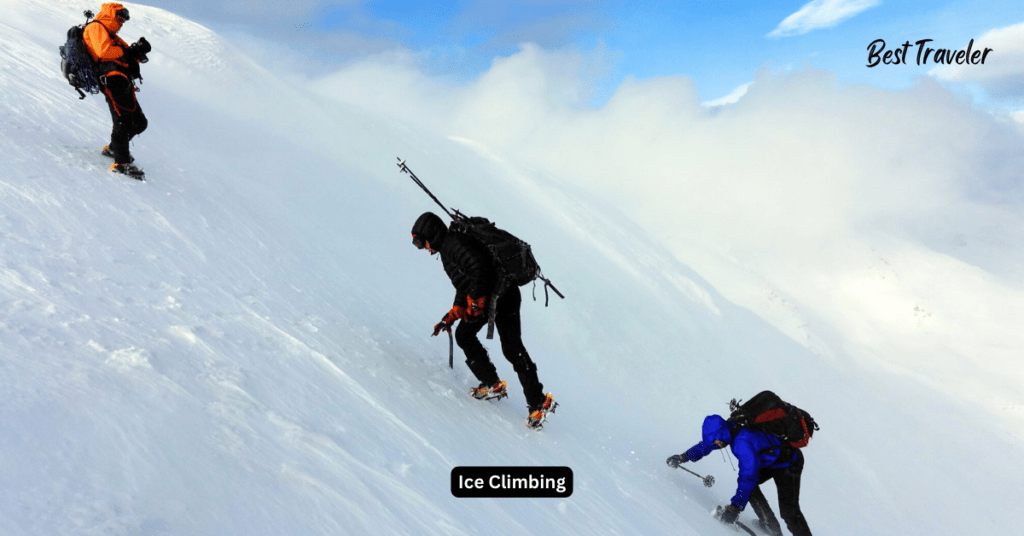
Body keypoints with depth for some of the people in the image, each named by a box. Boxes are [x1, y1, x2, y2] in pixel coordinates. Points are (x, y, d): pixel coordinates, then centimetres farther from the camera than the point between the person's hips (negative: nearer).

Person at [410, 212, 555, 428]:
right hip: (484, 298, 10)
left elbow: (479, 267, -24)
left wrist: (475, 303, -21)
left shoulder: (454, 243, -8)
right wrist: (450, 318, 24)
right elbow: (464, 287, 28)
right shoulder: (447, 251, 24)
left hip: (500, 295, -10)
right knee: (463, 334, 12)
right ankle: (493, 384, 11)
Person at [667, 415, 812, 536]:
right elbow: (706, 443, 8)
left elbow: (749, 476, -38)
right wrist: (684, 457, 14)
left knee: (789, 511, -12)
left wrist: (735, 507, -37)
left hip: (788, 464, -9)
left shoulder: (743, 443, -36)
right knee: (744, 482, -1)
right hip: (770, 461, 9)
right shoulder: (731, 428, -10)